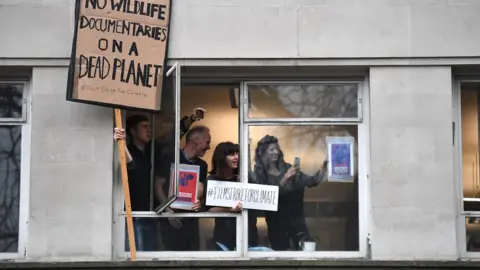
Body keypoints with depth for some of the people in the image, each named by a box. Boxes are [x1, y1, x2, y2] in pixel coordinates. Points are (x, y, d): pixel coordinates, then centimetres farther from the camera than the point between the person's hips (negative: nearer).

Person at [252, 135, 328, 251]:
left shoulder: (287, 167, 6)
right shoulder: (259, 173, -1)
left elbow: (311, 182, 0)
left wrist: (323, 169, -18)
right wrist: (285, 178, -28)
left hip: (296, 217, 2)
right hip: (276, 220, -2)